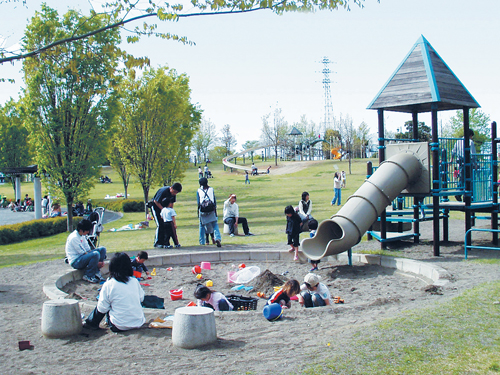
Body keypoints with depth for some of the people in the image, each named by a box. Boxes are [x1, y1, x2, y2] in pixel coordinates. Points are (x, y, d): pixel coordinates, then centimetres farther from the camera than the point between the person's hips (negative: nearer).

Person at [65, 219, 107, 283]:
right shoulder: (74, 237, -21)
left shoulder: (82, 235, 8)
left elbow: (88, 249, 8)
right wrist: (97, 262, -16)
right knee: (96, 254, -31)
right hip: (75, 262, -10)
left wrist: (100, 261, -5)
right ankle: (88, 276, -14)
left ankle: (96, 272, -4)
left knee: (102, 249, -1)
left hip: (82, 256, 10)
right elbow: (84, 253, -20)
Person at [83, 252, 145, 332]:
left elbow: (102, 309, -6)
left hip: (119, 327, -4)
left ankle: (91, 323, 32)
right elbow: (141, 298, 12)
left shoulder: (108, 285, -12)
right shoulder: (135, 281, -1)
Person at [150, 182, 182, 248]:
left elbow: (171, 203, 6)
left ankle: (163, 242, 3)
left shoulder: (173, 193, -7)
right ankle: (157, 243, -9)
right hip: (155, 207, -7)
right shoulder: (163, 191, -29)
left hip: (163, 207, 7)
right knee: (160, 225, -15)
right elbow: (156, 201, -22)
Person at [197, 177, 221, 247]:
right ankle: (217, 238, -22)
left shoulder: (198, 191, 6)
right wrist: (215, 209, 14)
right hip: (211, 210, 0)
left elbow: (198, 202, 4)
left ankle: (202, 242, 14)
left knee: (202, 226, 13)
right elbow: (215, 200, 8)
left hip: (202, 211, 0)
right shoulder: (211, 189, 9)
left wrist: (198, 211, 12)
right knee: (215, 225, 2)